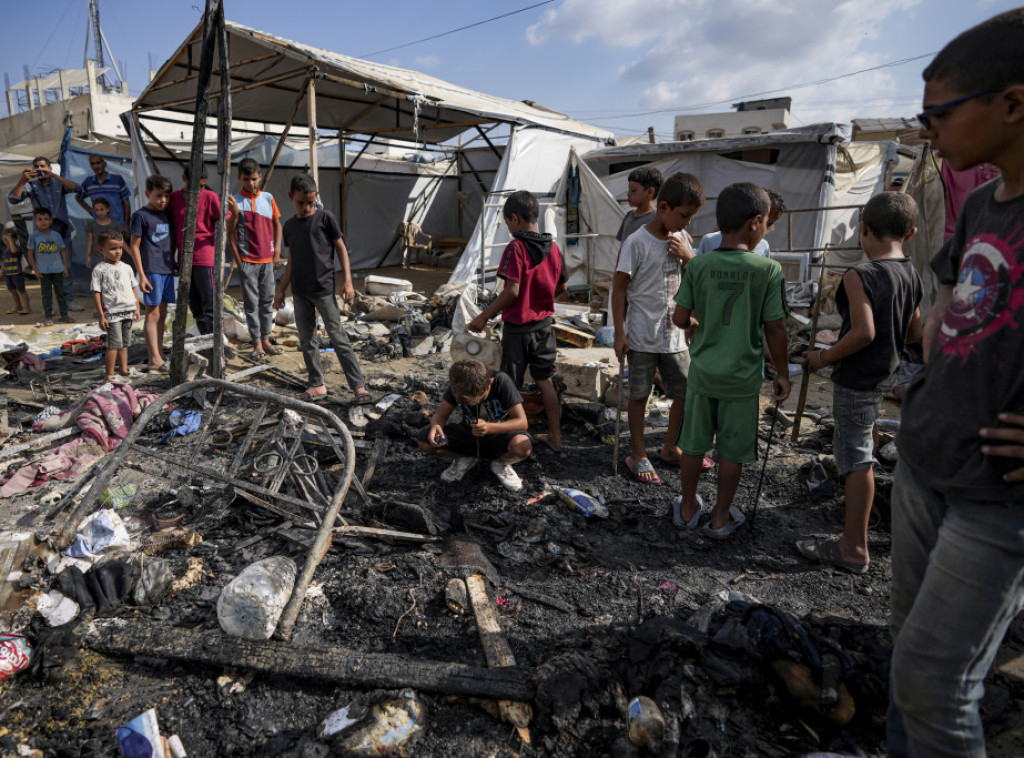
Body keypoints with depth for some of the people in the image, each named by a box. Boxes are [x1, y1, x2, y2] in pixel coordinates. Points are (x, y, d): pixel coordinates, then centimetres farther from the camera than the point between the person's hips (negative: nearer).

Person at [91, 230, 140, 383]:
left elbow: (133, 289, 17)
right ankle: (109, 375, -2)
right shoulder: (99, 269, -4)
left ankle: (124, 370, 23)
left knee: (124, 343, 13)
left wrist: (137, 308, 9)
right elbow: (97, 293, -6)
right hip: (112, 312, -5)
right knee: (114, 343, -8)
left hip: (128, 311, 5)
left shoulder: (126, 268, 11)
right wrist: (101, 316, -9)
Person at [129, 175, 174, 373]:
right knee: (153, 314, -5)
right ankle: (154, 360, -4)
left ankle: (159, 355, 16)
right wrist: (141, 275, -11)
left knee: (162, 314, 10)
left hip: (167, 269, 7)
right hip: (151, 270, -7)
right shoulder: (140, 216, -6)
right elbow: (134, 246, -7)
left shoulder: (166, 214, 13)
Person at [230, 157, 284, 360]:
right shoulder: (236, 201, -4)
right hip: (247, 260, -3)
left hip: (267, 259, 4)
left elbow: (277, 225, 13)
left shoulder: (268, 198, 7)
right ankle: (256, 343, 7)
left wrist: (277, 254, 6)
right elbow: (231, 233, -3)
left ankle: (266, 340, 19)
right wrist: (238, 261, -7)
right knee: (251, 303, 1)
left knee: (267, 300, 9)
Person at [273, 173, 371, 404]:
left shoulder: (325, 217, -2)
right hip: (300, 291, 5)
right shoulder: (290, 225, 11)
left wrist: (347, 280, -7)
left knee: (338, 337, -8)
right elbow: (291, 261, 17)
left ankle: (359, 385, -7)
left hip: (323, 288, -5)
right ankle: (317, 385, 17)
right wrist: (281, 289, 16)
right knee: (306, 339, 7)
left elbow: (341, 248, 0)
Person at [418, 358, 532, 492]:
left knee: (522, 446, -38)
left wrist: (489, 428, -41)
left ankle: (500, 464, -2)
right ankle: (464, 458, 8)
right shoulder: (457, 385, -14)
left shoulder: (501, 381, -23)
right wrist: (436, 426, -35)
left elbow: (522, 422, -25)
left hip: (499, 433, -3)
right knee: (425, 441, -20)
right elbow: (440, 415, -9)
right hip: (468, 432, 3)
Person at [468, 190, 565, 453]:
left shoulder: (516, 248, -17)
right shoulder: (553, 247, 3)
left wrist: (483, 317, -17)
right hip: (545, 325, 6)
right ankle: (555, 437, 21)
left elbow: (512, 291, -23)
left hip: (518, 327, -6)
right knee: (545, 381, 15)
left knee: (510, 386, 7)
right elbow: (562, 287, 11)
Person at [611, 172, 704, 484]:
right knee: (640, 395, 7)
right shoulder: (638, 242, -12)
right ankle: (638, 454, 23)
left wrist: (688, 258, -7)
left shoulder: (681, 240, 7)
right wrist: (620, 333, -12)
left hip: (674, 335, 6)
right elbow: (619, 287, -10)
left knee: (687, 394, 10)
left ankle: (670, 448, 31)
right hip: (642, 336, -6)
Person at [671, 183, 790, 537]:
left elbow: (680, 319, -5)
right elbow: (775, 329, -10)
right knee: (732, 450, 12)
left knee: (694, 444, 16)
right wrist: (782, 374, 3)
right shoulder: (769, 270, -12)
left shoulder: (698, 265, -7)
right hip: (742, 376, -2)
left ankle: (687, 509, 32)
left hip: (702, 371, 2)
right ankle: (721, 518, 26)